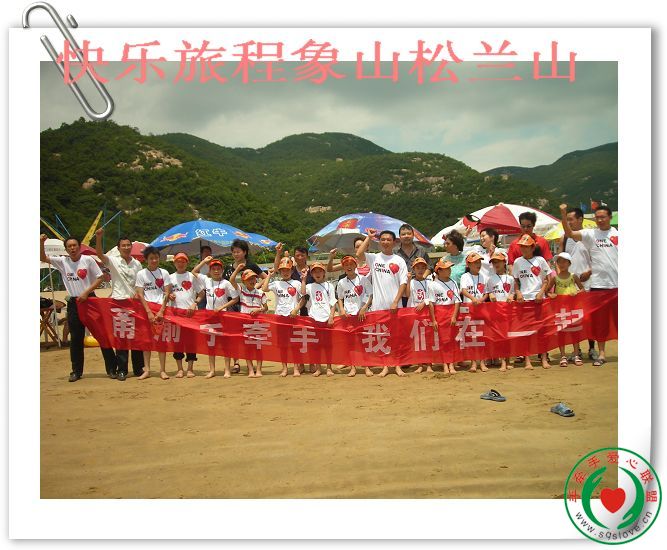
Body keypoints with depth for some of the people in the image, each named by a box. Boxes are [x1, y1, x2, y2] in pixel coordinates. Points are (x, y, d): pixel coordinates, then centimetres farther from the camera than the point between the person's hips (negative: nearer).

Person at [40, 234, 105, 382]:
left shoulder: (88, 260, -5)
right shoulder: (62, 261, 4)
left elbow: (100, 278, -4)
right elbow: (43, 258, 0)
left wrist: (86, 292, -12)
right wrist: (41, 243, -16)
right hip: (74, 303, 3)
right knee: (76, 339, 6)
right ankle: (76, 371, 14)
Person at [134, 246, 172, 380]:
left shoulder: (164, 273, 4)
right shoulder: (141, 274, 3)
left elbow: (167, 293, 2)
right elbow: (140, 294, -1)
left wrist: (161, 311, -8)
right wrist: (149, 312, -10)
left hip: (161, 309, 0)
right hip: (146, 309, 0)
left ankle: (163, 370, 1)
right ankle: (147, 369, 6)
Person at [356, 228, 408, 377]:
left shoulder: (399, 261, 3)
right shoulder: (374, 258, 5)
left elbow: (403, 283, -2)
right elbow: (359, 254, -15)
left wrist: (396, 302, -11)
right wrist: (368, 237, -6)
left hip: (395, 305, -1)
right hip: (378, 305, 1)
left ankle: (398, 365, 13)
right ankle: (385, 366, 15)